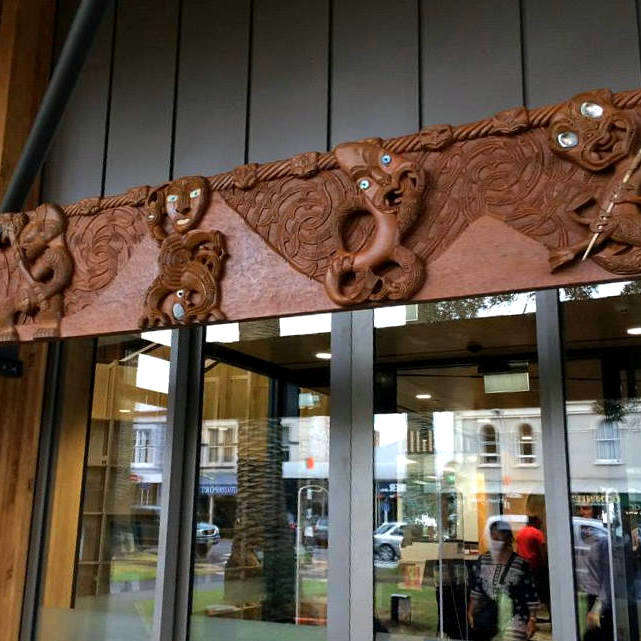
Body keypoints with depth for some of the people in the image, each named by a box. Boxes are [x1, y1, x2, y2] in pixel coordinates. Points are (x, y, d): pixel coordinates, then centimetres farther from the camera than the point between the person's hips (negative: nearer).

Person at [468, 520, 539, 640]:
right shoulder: (483, 560, 5)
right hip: (491, 620, 4)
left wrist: (532, 620, -8)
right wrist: (471, 613, 11)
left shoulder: (520, 564, -7)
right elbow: (476, 590, 12)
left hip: (514, 619, -4)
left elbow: (531, 596, -5)